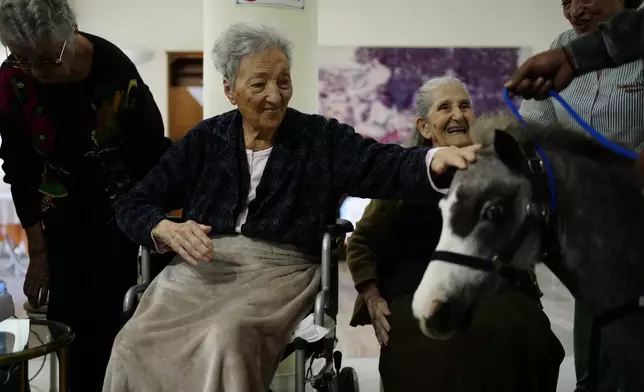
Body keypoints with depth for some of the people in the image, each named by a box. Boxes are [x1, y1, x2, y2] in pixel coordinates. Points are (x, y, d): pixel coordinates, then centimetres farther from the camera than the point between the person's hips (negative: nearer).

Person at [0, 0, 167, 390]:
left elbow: (153, 158, -14)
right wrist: (38, 254, -6)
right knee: (66, 316, 3)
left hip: (118, 210, -2)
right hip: (61, 215, 3)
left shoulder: (116, 73, -26)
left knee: (107, 317, -4)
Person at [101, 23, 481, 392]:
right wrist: (169, 230, -11)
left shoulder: (322, 138, 5)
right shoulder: (206, 139, 10)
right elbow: (133, 204, 12)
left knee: (225, 338, -33)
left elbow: (386, 165, -12)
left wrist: (436, 159, -35)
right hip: (201, 266, 3)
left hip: (281, 270, -2)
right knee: (136, 342, -24)